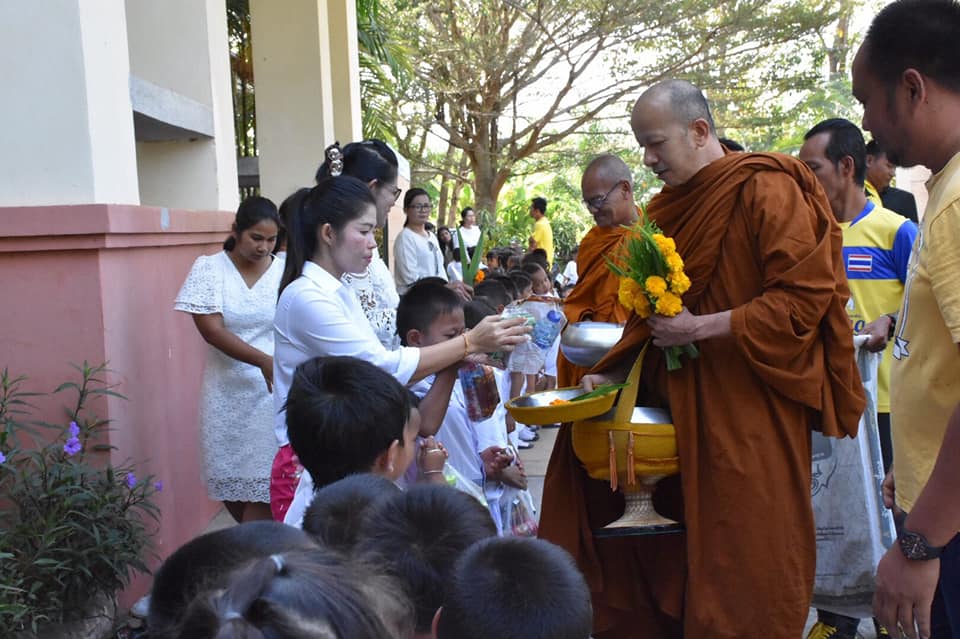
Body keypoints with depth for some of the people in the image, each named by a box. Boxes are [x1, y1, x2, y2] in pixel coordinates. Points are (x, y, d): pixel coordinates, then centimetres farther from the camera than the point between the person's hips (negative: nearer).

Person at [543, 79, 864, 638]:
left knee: (742, 574, 0)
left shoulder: (766, 189, -7)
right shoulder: (670, 208, 14)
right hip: (679, 404, 6)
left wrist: (700, 328, -16)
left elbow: (804, 297, -15)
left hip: (748, 409, -6)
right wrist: (611, 375, 7)